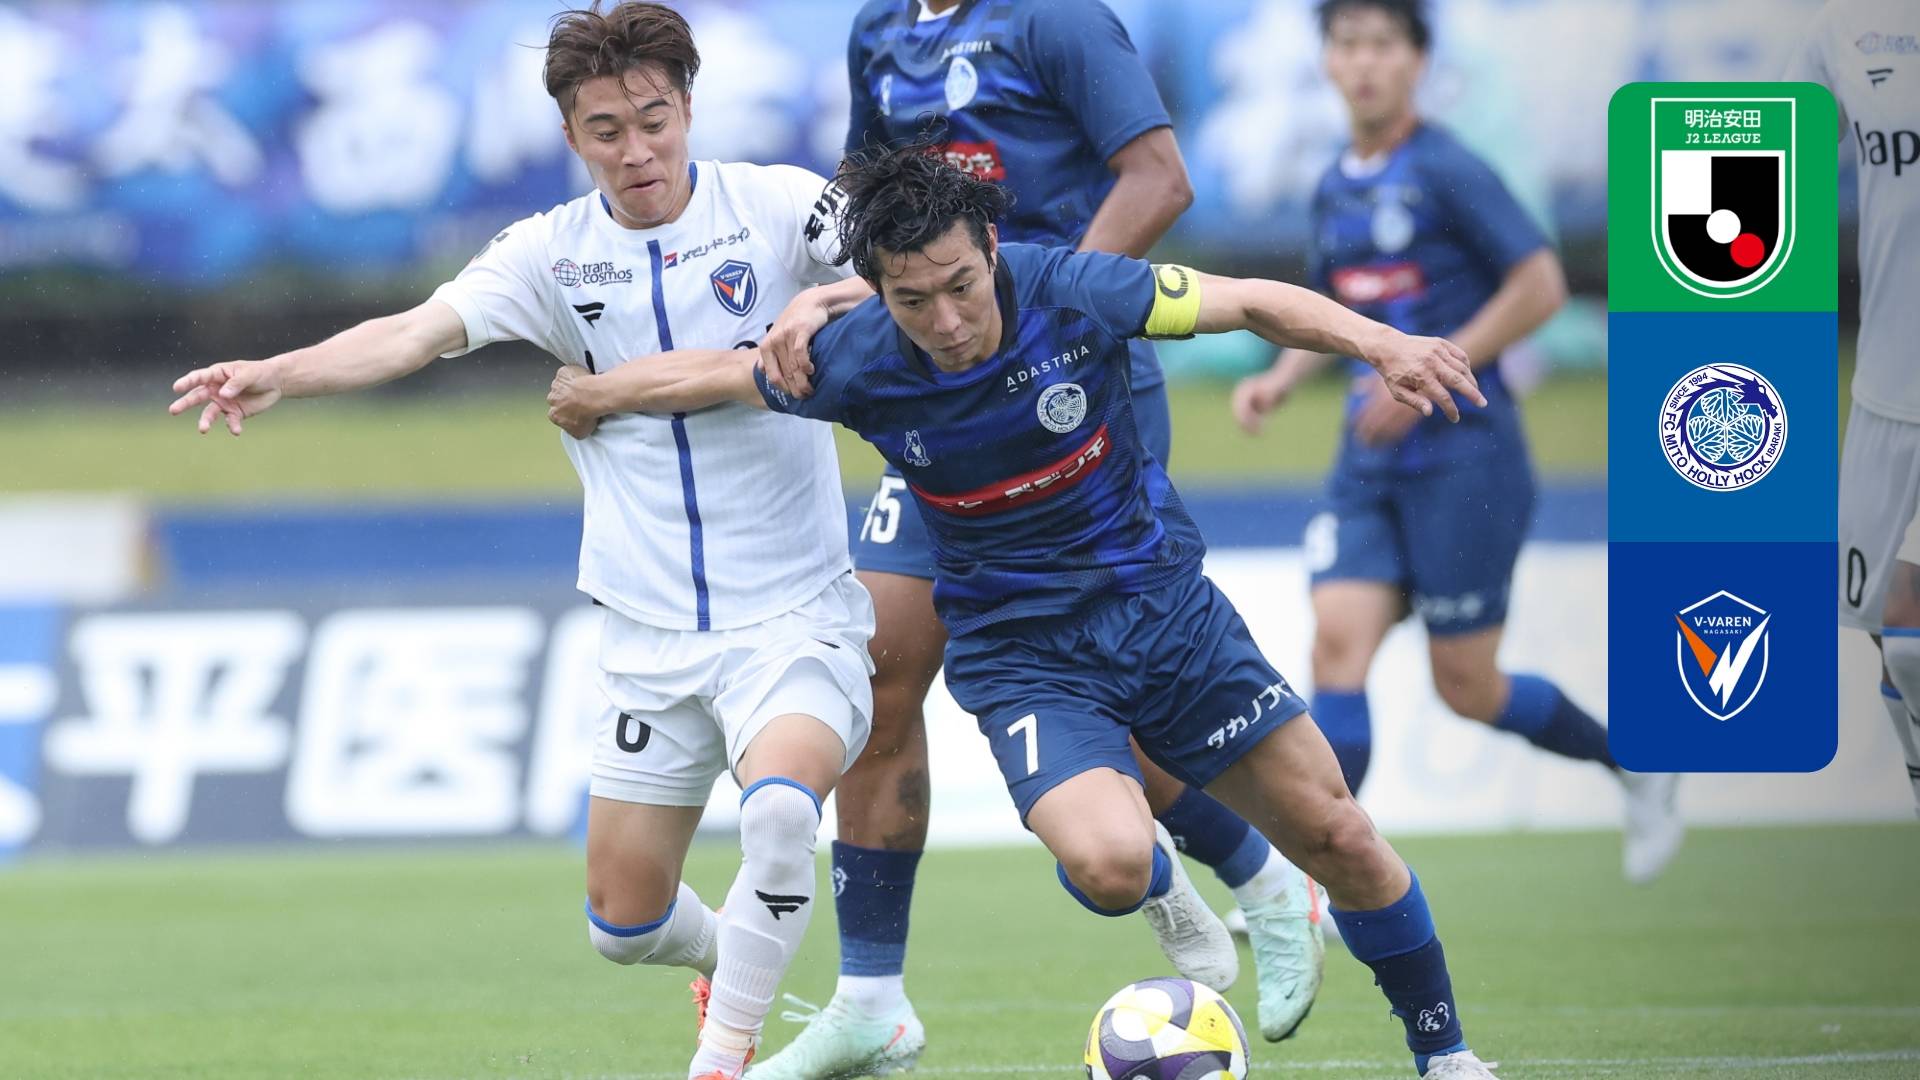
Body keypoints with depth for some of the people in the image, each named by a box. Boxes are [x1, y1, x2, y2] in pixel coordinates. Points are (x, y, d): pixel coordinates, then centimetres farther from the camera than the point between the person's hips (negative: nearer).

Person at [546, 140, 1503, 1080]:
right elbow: (710, 375, 2)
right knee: (1107, 866, -27)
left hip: (1161, 603, 1)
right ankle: (1158, 881, 13)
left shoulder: (1073, 292, -21)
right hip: (1020, 651, -1)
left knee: (1337, 840, 2)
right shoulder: (857, 364, -17)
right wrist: (592, 396, 15)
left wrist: (1378, 343, -26)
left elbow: (1253, 303, -12)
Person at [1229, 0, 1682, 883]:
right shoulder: (1334, 191, 11)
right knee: (1339, 641, -11)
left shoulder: (1445, 173, -11)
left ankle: (1634, 767, 24)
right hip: (1370, 465, 6)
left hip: (1463, 454, -6)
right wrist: (1280, 378, 7)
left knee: (1466, 686, -1)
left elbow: (1541, 286, -15)